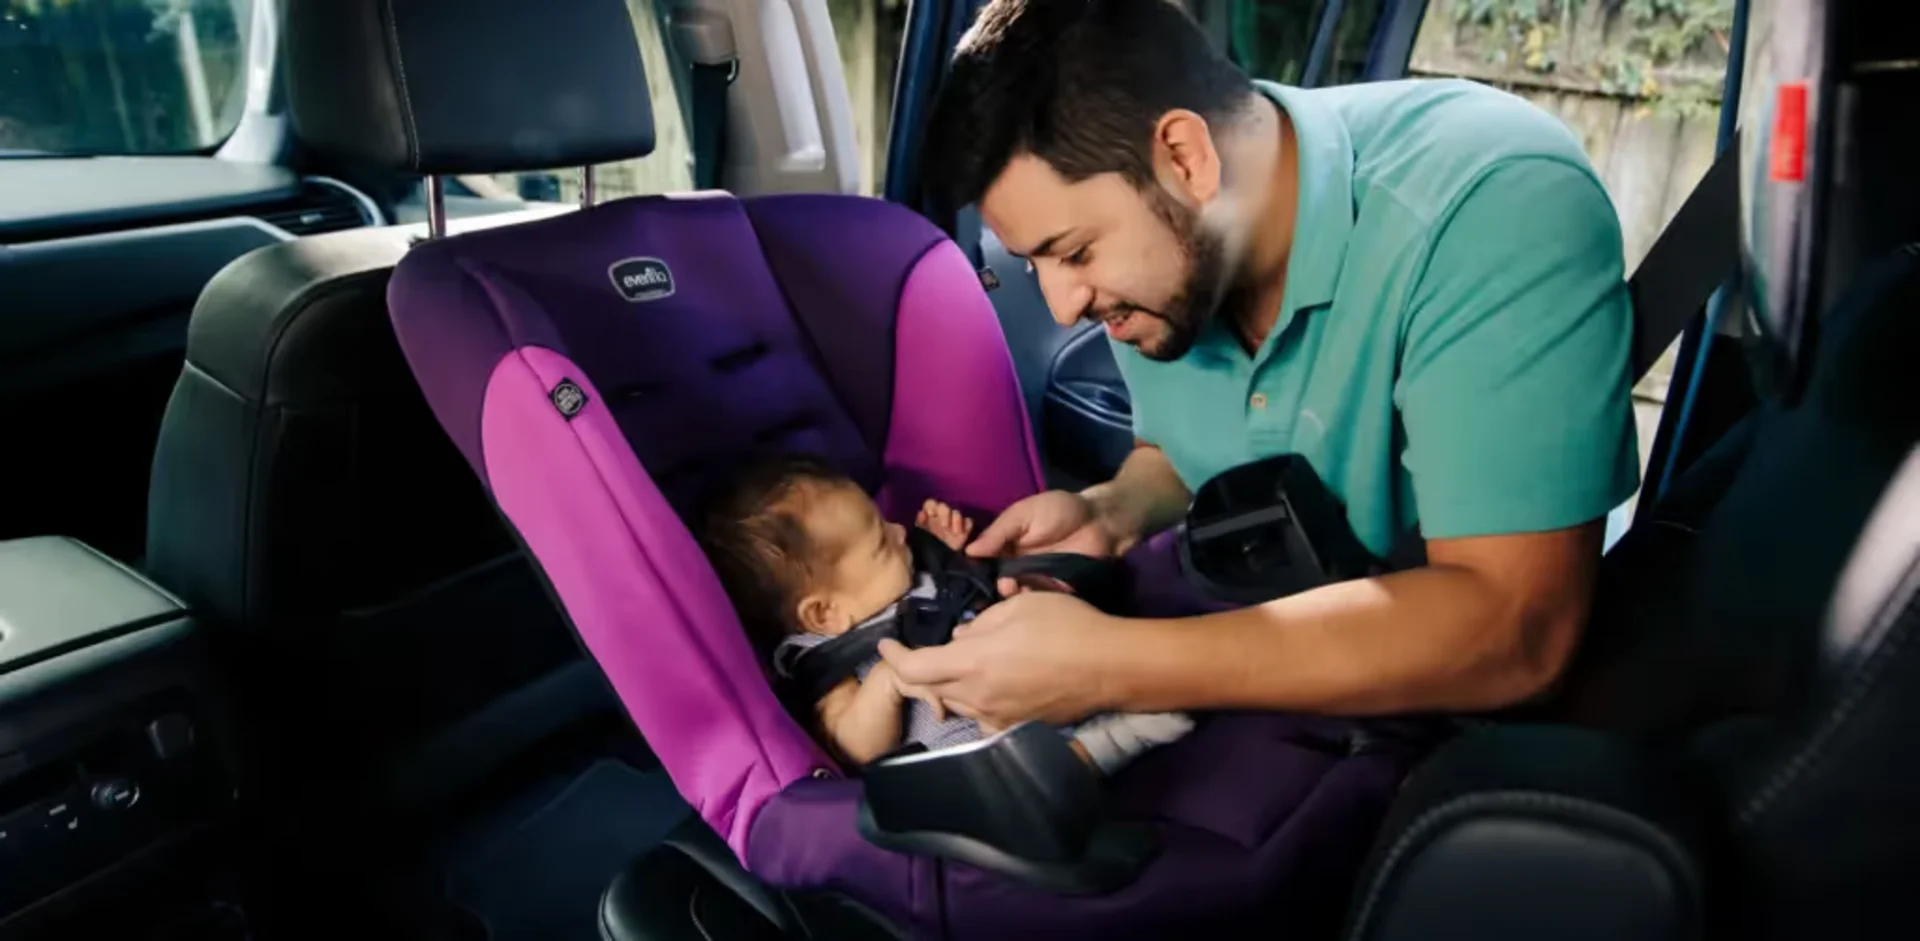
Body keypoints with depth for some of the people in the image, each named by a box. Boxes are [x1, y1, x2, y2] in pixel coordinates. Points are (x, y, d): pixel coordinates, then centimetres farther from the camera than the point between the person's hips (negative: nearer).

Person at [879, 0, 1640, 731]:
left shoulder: (1500, 205, -29)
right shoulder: (1151, 254, -8)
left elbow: (1514, 630, -34)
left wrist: (1111, 668, -36)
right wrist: (1111, 513, -11)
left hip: (1488, 716, -5)